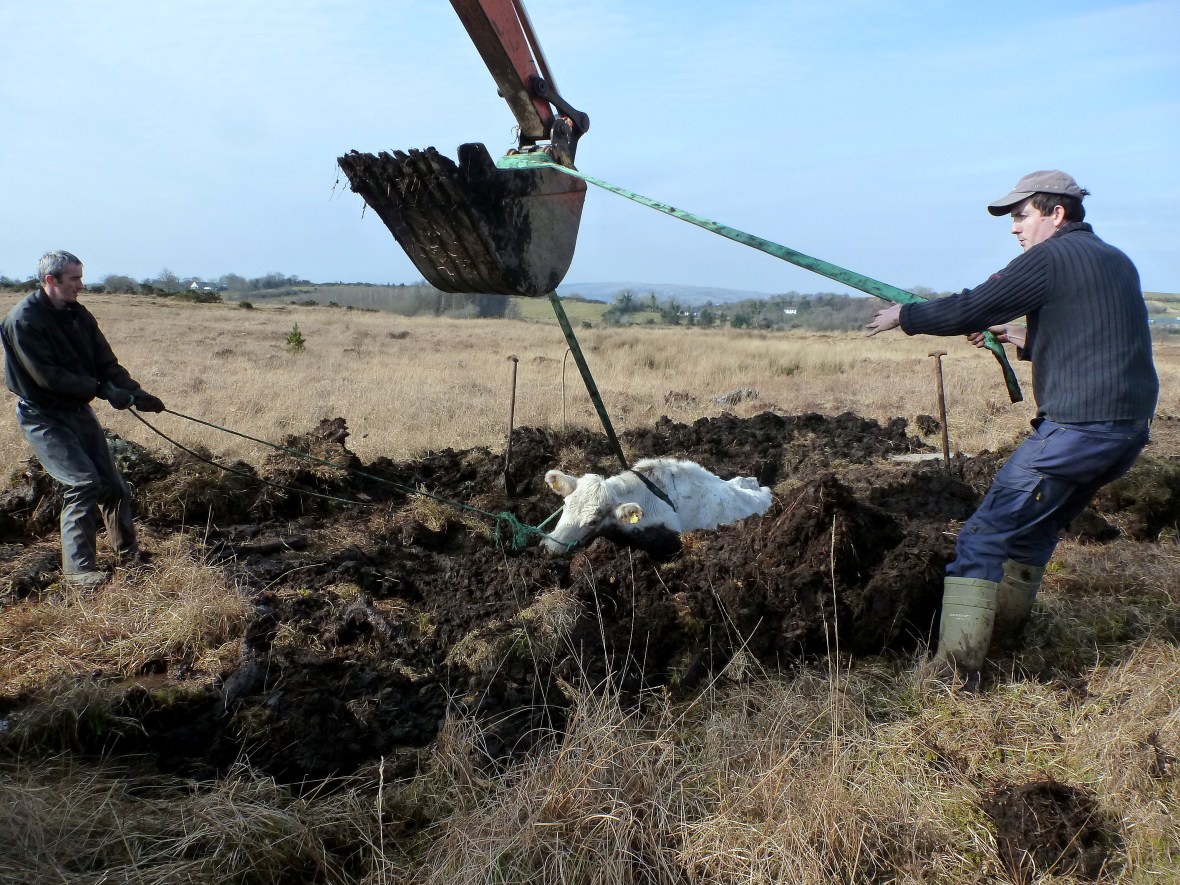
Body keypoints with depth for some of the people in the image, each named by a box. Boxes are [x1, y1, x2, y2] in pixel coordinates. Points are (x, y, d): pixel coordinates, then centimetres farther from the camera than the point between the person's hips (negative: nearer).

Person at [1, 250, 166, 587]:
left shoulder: (79, 315, 5)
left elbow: (106, 363, 3)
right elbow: (48, 376, -24)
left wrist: (135, 392, -12)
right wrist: (103, 389, -25)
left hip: (78, 410, 7)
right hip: (43, 417, -7)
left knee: (113, 484, 7)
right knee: (83, 480, -19)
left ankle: (127, 552, 26)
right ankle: (78, 567, -9)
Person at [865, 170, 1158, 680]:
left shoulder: (1052, 258, -8)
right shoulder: (1118, 262, 19)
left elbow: (968, 311, -12)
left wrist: (904, 316, 3)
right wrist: (1025, 342, 22)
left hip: (1076, 428, -9)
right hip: (1131, 429, 10)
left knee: (983, 539, -6)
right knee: (1036, 526, 25)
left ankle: (955, 672, -8)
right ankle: (1003, 637, 36)